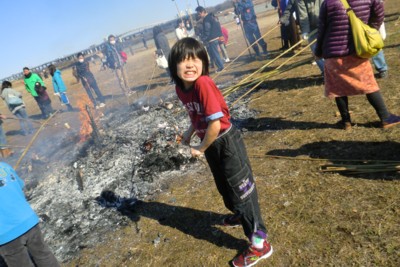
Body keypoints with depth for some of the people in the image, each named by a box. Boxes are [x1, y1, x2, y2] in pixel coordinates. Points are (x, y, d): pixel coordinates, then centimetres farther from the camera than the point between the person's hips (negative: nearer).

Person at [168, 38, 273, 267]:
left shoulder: (203, 83, -28)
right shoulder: (180, 88, -3)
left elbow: (215, 124, -29)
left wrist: (200, 149, -16)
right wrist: (190, 132, -1)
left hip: (227, 142, -8)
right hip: (211, 144, 9)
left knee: (241, 188, 1)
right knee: (224, 186, 27)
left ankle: (260, 243, 17)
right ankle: (241, 215, 55)